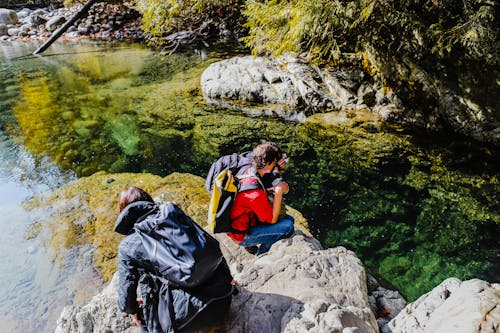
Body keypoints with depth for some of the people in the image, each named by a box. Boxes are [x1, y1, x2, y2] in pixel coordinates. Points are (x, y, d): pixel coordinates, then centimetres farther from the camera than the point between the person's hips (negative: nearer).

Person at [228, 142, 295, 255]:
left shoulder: (249, 171, -11)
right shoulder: (256, 194, -35)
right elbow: (272, 219, -22)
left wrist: (277, 169, -10)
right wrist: (279, 192, -25)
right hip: (242, 235, -9)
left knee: (289, 219, 8)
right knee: (287, 226, -19)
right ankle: (262, 252, 6)